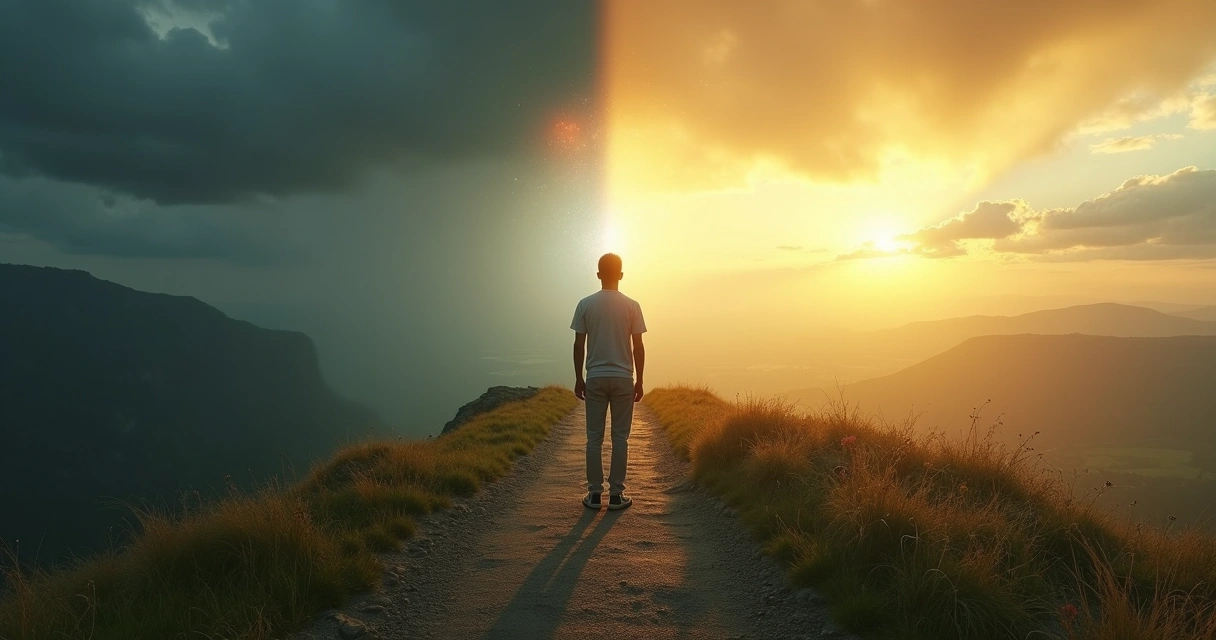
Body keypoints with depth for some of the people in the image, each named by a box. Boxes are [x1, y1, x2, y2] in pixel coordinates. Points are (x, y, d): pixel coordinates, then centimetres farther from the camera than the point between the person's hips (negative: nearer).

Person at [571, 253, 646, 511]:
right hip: (623, 378, 0)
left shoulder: (586, 304, -1)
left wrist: (578, 379, 8)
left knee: (594, 438, 7)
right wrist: (639, 381, 6)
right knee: (620, 438, 6)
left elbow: (579, 345, -1)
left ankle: (594, 493, 10)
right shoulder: (632, 305, -3)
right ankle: (616, 494, 8)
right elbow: (638, 346, -2)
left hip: (595, 378, 1)